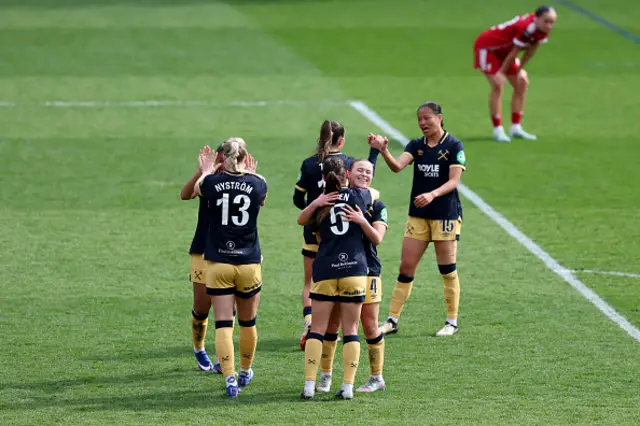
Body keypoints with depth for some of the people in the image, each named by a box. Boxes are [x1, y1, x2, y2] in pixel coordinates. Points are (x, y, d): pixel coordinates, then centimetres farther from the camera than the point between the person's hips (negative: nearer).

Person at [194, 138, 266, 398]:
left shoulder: (212, 182, -8)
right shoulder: (257, 184, -5)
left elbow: (196, 189, 17)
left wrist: (205, 171, 37)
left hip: (218, 264, -1)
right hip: (249, 264, 1)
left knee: (223, 325, -1)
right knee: (248, 322, 18)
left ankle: (230, 379, -11)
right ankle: (245, 372, 34)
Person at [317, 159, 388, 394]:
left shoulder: (377, 206, 2)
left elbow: (377, 238, -10)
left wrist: (362, 222, -28)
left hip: (366, 271, -1)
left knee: (370, 326, 1)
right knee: (330, 324, 3)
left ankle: (377, 378, 13)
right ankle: (325, 376, 14)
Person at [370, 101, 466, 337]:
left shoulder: (454, 146, -6)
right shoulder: (416, 145, 5)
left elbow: (453, 181, -12)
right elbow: (397, 166, -11)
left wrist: (432, 195, -28)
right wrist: (383, 151, -31)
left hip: (446, 214, -4)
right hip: (418, 214, 4)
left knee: (447, 269, 1)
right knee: (406, 267, 2)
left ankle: (452, 322, 13)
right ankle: (392, 320, 7)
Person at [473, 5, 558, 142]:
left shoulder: (543, 31, -12)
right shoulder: (526, 28, -38)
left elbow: (530, 51, 0)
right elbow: (514, 53, -27)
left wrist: (519, 70, 4)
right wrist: (501, 72, -17)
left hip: (504, 50, 9)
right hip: (487, 46, -9)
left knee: (522, 83, 4)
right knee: (498, 84, -20)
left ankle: (516, 128, 10)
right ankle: (498, 130, -14)